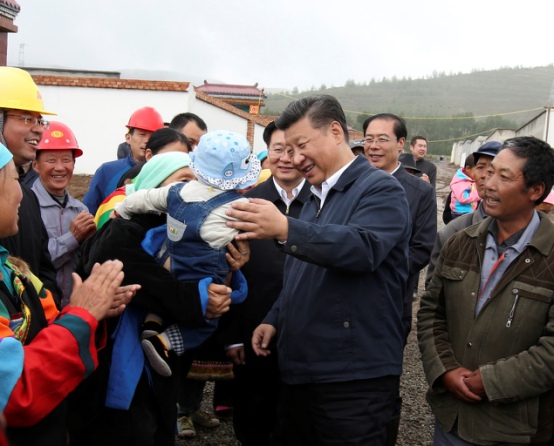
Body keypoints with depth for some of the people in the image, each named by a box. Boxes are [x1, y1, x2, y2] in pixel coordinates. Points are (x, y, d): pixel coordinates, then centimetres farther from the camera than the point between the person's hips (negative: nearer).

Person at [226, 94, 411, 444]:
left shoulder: (380, 189, -8)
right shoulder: (316, 198, 19)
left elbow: (364, 247, -28)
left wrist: (286, 229, -37)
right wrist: (275, 320, 12)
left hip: (355, 378, -8)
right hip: (302, 371, 8)